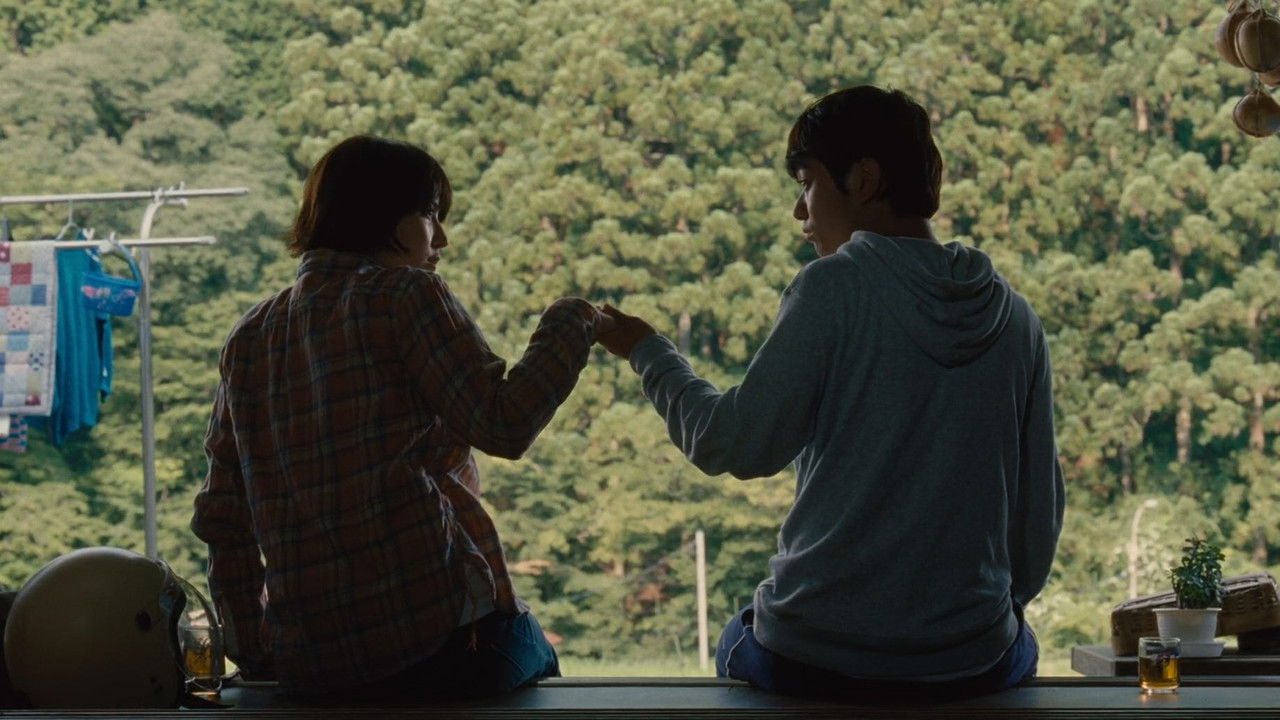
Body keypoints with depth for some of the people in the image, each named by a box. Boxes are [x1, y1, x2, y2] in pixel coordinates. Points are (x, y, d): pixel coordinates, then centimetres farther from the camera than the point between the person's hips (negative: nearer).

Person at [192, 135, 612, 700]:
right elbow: (505, 425, -13)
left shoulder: (247, 339, 15)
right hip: (440, 633, -6)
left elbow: (222, 520, 14)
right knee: (534, 660, 24)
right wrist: (571, 324, 1)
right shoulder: (405, 295, -4)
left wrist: (253, 653, 18)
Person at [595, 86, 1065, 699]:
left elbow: (740, 446, -13)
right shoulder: (1016, 320, 4)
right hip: (973, 662, 4)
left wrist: (650, 355, 3)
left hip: (812, 658, -3)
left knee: (739, 640, 30)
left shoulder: (834, 286, -10)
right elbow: (1038, 514, 7)